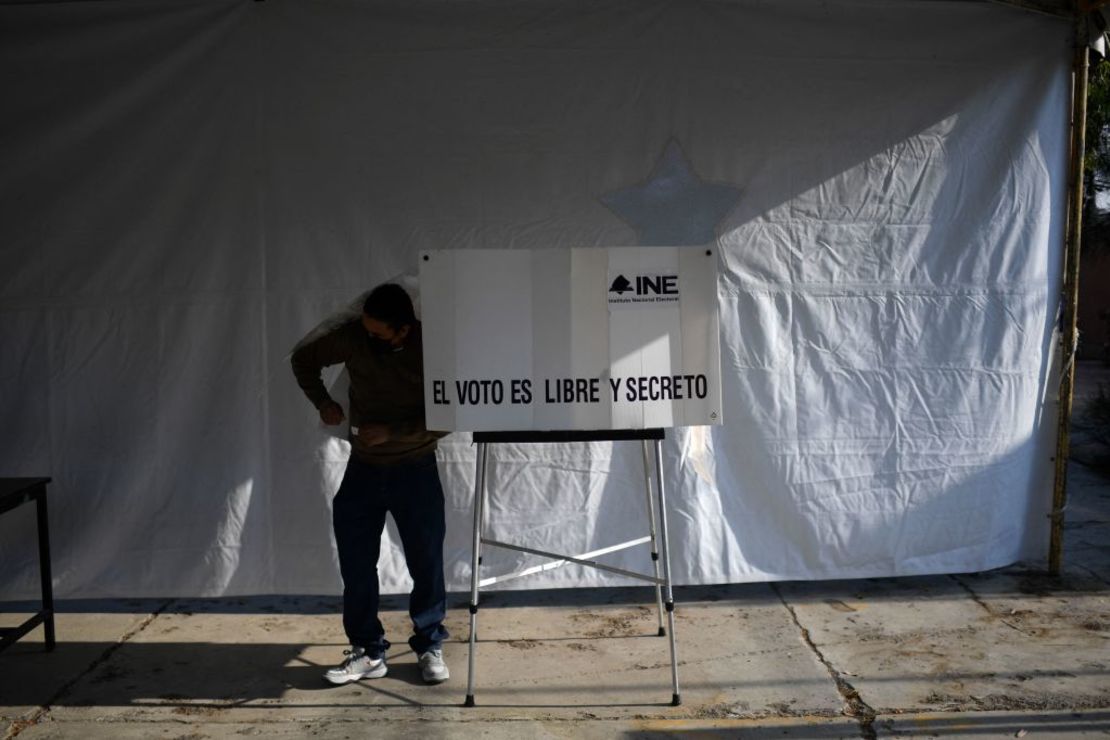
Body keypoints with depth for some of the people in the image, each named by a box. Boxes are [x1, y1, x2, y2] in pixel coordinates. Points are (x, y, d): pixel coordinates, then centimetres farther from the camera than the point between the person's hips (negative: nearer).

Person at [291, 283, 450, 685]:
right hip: (363, 468, 3)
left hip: (415, 470, -2)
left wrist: (393, 432, -23)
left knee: (427, 562, 3)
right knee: (356, 565, 5)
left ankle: (430, 647, 21)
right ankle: (368, 652, 19)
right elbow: (304, 359, 7)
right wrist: (322, 401, -7)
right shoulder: (352, 337, -10)